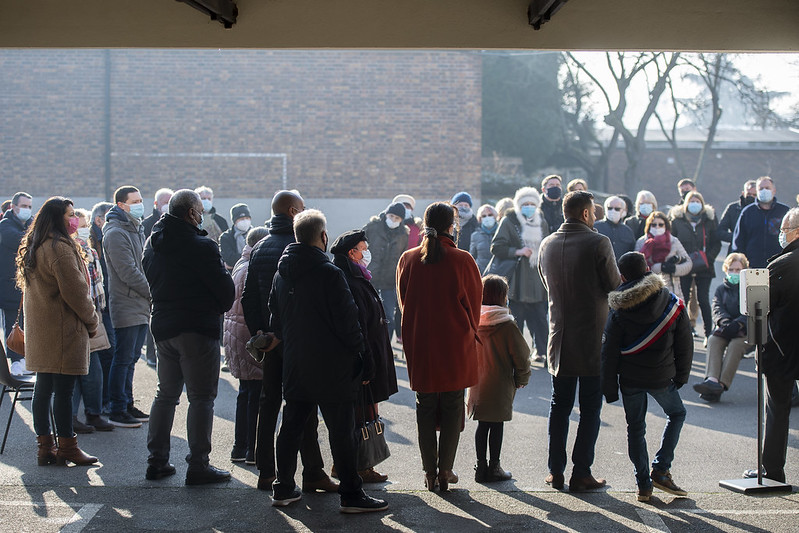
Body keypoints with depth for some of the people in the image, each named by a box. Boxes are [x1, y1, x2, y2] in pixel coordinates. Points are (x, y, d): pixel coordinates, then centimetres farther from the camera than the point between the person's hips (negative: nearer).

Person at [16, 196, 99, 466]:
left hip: (39, 329, 10)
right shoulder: (60, 248, -16)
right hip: (62, 330, -10)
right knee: (63, 389, -3)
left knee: (43, 387, 11)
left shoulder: (33, 248, 14)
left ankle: (45, 446, 16)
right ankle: (67, 447, 2)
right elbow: (75, 291, -17)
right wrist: (92, 321, -3)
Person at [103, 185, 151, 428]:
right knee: (123, 359, -4)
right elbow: (128, 272, -19)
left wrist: (154, 292, 8)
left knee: (131, 358, 14)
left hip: (141, 307, 9)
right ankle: (117, 411, 2)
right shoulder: (116, 233, -13)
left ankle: (127, 405, 22)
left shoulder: (137, 229, 17)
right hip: (126, 306, -9)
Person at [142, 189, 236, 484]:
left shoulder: (152, 244, 7)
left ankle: (156, 460, 18)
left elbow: (151, 282, 14)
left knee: (165, 394, 16)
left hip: (162, 327, 7)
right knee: (201, 398, -1)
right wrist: (221, 306, 7)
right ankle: (198, 465, 0)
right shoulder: (201, 246, -17)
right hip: (197, 329, -7)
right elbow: (225, 288, -12)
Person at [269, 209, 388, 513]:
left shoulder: (282, 273, 7)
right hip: (331, 367, -7)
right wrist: (358, 351, -2)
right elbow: (347, 320, -15)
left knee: (291, 426, 14)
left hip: (295, 365, 7)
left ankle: (283, 488, 20)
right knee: (341, 431, -1)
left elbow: (276, 319, 14)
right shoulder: (329, 273, -16)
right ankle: (351, 495, 3)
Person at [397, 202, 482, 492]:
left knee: (425, 408, 11)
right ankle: (445, 470, 7)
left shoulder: (408, 259, -1)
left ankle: (429, 471, 12)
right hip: (455, 345, -2)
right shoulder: (462, 261, -10)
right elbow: (474, 302, 0)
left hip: (419, 346, 2)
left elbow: (403, 301, 9)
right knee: (452, 408, 8)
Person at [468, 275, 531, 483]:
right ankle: (494, 468, 11)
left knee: (482, 425, 13)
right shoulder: (506, 325, -16)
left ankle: (481, 467, 18)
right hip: (500, 386, -5)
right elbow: (521, 354, -10)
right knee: (497, 425, 5)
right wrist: (522, 379, 5)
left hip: (477, 385, 5)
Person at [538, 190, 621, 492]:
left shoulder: (547, 245, 4)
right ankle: (581, 473, 4)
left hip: (559, 339, 5)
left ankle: (555, 471, 15)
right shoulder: (598, 243, -13)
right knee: (590, 408, 3)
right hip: (592, 337, -5)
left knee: (559, 405, 13)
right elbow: (615, 285, -7)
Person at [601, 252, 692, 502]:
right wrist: (681, 375, 12)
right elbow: (685, 343, 0)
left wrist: (609, 387, 2)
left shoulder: (618, 310, -8)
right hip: (661, 377, 0)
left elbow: (609, 351, -6)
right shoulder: (672, 303, -6)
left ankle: (643, 485, 11)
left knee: (635, 427, 13)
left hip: (630, 378, 0)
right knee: (676, 414, 23)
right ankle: (661, 470, 11)